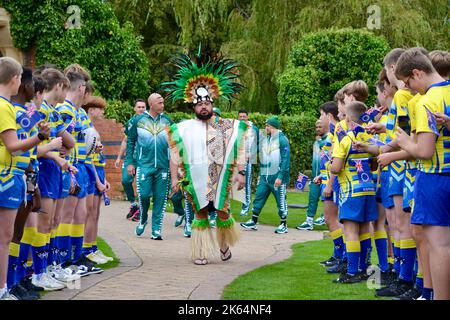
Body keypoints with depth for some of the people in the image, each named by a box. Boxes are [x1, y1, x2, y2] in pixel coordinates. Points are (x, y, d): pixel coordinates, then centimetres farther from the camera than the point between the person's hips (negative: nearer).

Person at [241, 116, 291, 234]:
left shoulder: (282, 140, -9)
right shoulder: (264, 139, 12)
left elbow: (286, 160, -13)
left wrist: (280, 176, -17)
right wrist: (260, 174, 10)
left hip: (277, 177, -7)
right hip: (264, 176, 7)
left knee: (281, 201, 2)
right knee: (258, 198, 7)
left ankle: (283, 225, 11)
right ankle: (253, 222, 15)